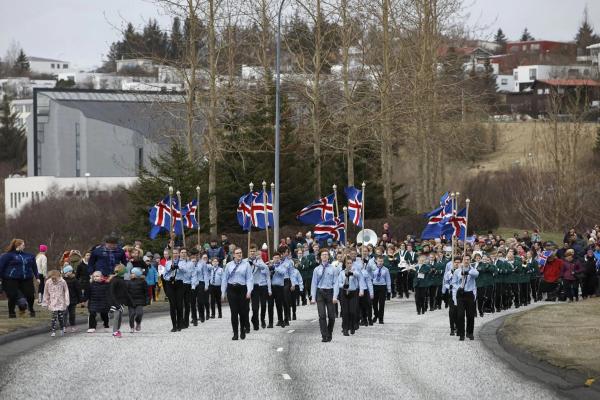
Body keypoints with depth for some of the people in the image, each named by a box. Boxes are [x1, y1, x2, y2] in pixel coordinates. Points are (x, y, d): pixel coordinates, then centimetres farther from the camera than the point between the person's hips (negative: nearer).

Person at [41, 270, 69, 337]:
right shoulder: (48, 282, -5)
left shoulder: (62, 282, -8)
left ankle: (62, 329, 27)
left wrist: (66, 302, 0)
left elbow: (66, 292, 1)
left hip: (61, 303, 0)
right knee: (54, 317, -9)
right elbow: (46, 293, 5)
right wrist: (45, 303, 7)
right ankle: (53, 331, -4)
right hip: (53, 303, 0)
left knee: (61, 317, 4)